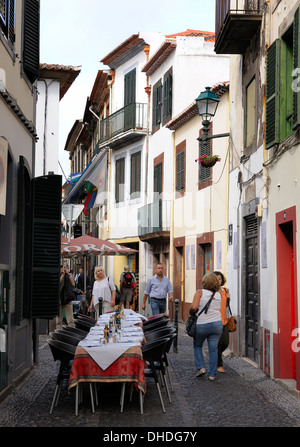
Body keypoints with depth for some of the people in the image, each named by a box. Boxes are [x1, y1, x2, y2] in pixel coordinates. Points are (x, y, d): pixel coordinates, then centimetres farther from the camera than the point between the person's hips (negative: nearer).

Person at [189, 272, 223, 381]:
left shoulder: (200, 292, -4)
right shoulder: (218, 295, 10)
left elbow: (194, 307, -14)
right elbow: (221, 308, 8)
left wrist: (191, 313, 5)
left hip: (201, 325, -3)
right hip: (217, 324, 3)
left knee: (197, 346, 19)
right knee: (213, 349, 7)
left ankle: (200, 367, 9)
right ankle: (212, 374, 9)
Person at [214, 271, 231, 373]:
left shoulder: (224, 290, 10)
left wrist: (228, 298, 2)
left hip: (224, 320, 5)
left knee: (225, 342, 4)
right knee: (218, 343, -3)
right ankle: (219, 365, 11)